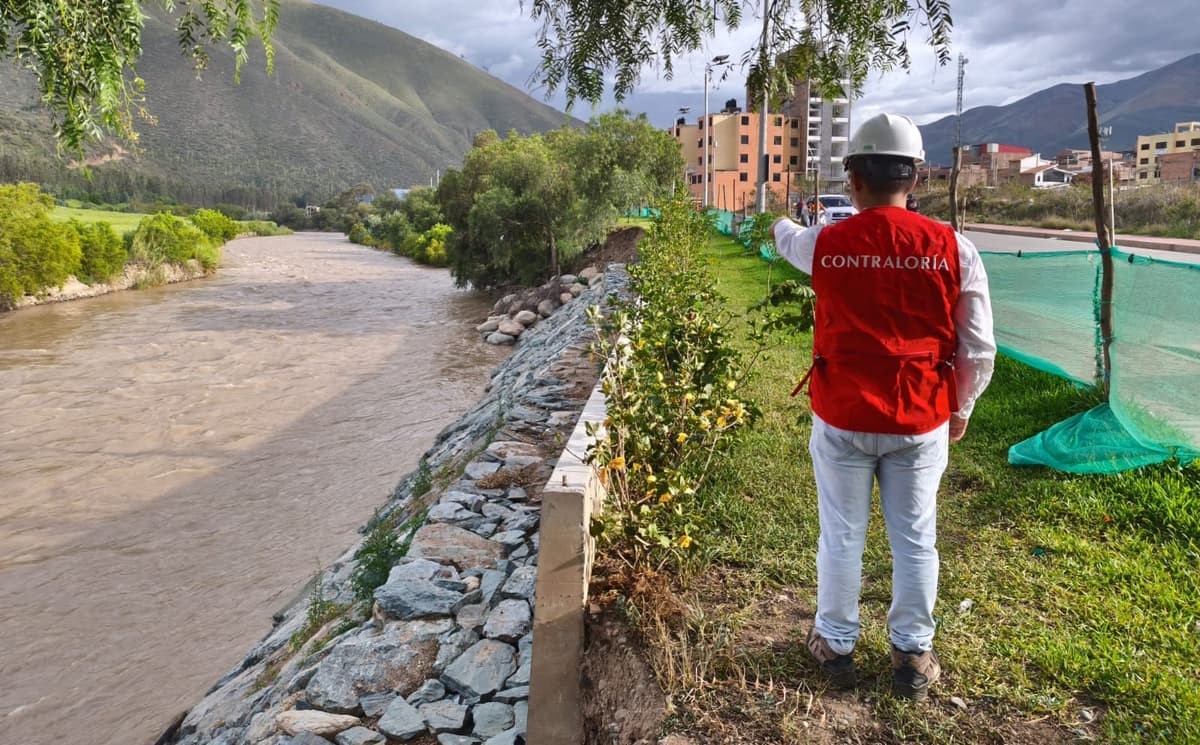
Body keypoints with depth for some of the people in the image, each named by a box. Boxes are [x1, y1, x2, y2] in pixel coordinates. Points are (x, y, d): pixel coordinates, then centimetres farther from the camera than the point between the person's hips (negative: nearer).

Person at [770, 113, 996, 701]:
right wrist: (961, 408, 13)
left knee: (841, 536, 14)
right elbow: (978, 348, -3)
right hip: (921, 422, 1)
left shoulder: (825, 244, -8)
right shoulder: (952, 249, -9)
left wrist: (780, 223, 43)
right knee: (915, 540, 14)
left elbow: (789, 242, 19)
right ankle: (913, 657, 28)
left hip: (843, 419, 0)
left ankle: (835, 645, 29)